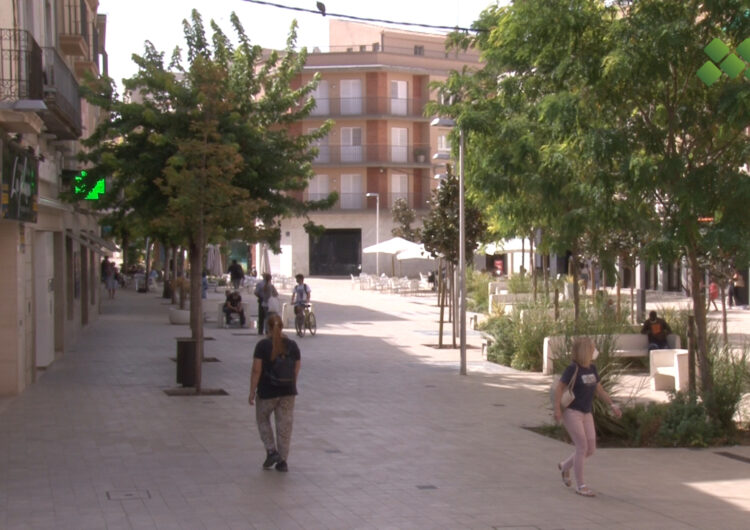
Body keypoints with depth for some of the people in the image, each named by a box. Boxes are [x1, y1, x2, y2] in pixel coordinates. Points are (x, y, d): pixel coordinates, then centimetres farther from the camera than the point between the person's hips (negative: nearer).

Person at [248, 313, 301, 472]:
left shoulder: (263, 345, -11)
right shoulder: (292, 345, 0)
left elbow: (256, 370, -13)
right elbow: (296, 370, 4)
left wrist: (252, 392, -7)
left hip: (267, 391, -3)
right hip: (288, 392, 3)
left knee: (262, 419, 19)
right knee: (284, 425, 8)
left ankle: (272, 451, 7)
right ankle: (282, 461, 11)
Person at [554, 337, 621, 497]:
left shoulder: (592, 368, 7)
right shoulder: (573, 369, -13)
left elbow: (599, 390, 15)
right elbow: (559, 389, -12)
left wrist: (612, 405, 6)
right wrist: (557, 409, -21)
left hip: (586, 413, 7)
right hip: (571, 412, -7)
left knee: (591, 449, 5)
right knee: (582, 446, -9)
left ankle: (565, 466, 29)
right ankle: (580, 485, 2)